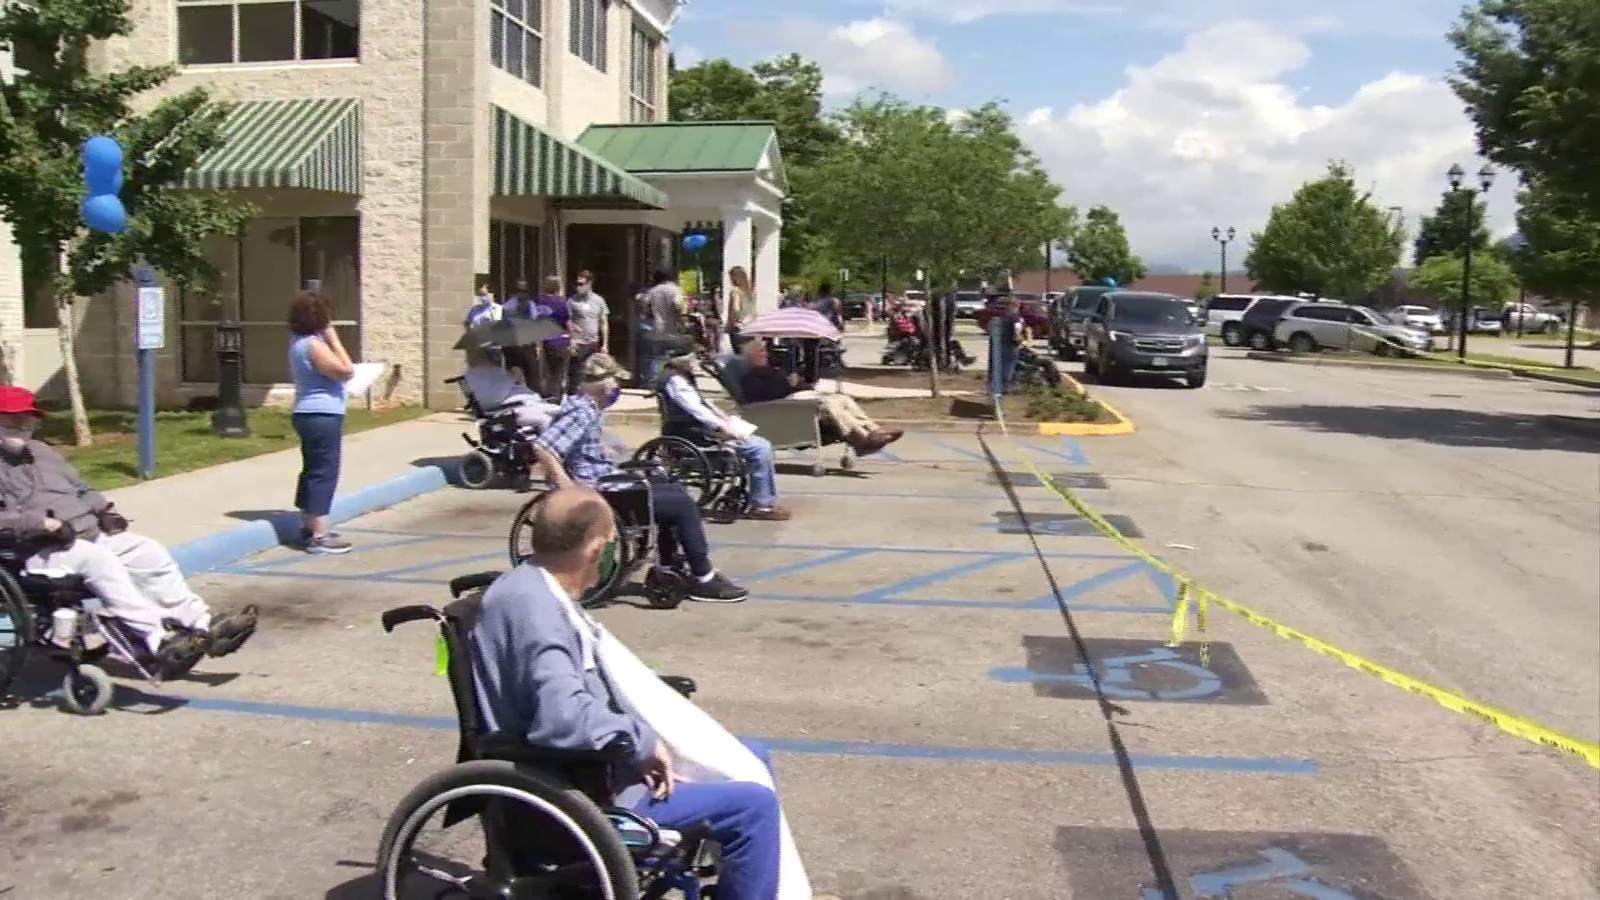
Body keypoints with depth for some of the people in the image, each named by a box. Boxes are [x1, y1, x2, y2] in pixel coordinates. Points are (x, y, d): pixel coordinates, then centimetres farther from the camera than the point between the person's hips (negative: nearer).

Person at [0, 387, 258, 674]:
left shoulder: (40, 451, 24)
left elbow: (81, 488, 29)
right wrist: (43, 524, -25)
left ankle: (204, 625, -17)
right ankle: (160, 644, -44)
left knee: (150, 552, -11)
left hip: (92, 532, 8)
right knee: (100, 560, -34)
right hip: (41, 550, -8)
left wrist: (103, 509, 9)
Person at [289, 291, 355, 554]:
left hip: (309, 414, 11)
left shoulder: (299, 342, 12)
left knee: (312, 470, 17)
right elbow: (346, 371, -19)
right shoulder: (313, 345, -19)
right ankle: (319, 536, -8)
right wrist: (334, 340, -12)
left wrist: (329, 341, 11)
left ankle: (308, 527, 26)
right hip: (322, 416, -11)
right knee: (324, 472, -8)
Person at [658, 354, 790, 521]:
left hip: (701, 428, 11)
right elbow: (695, 410, -22)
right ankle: (761, 506, -10)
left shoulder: (683, 376, 16)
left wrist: (724, 417, 9)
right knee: (759, 447, -16)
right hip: (693, 435, -11)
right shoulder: (674, 380, -17)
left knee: (761, 444, 11)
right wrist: (724, 428, -21)